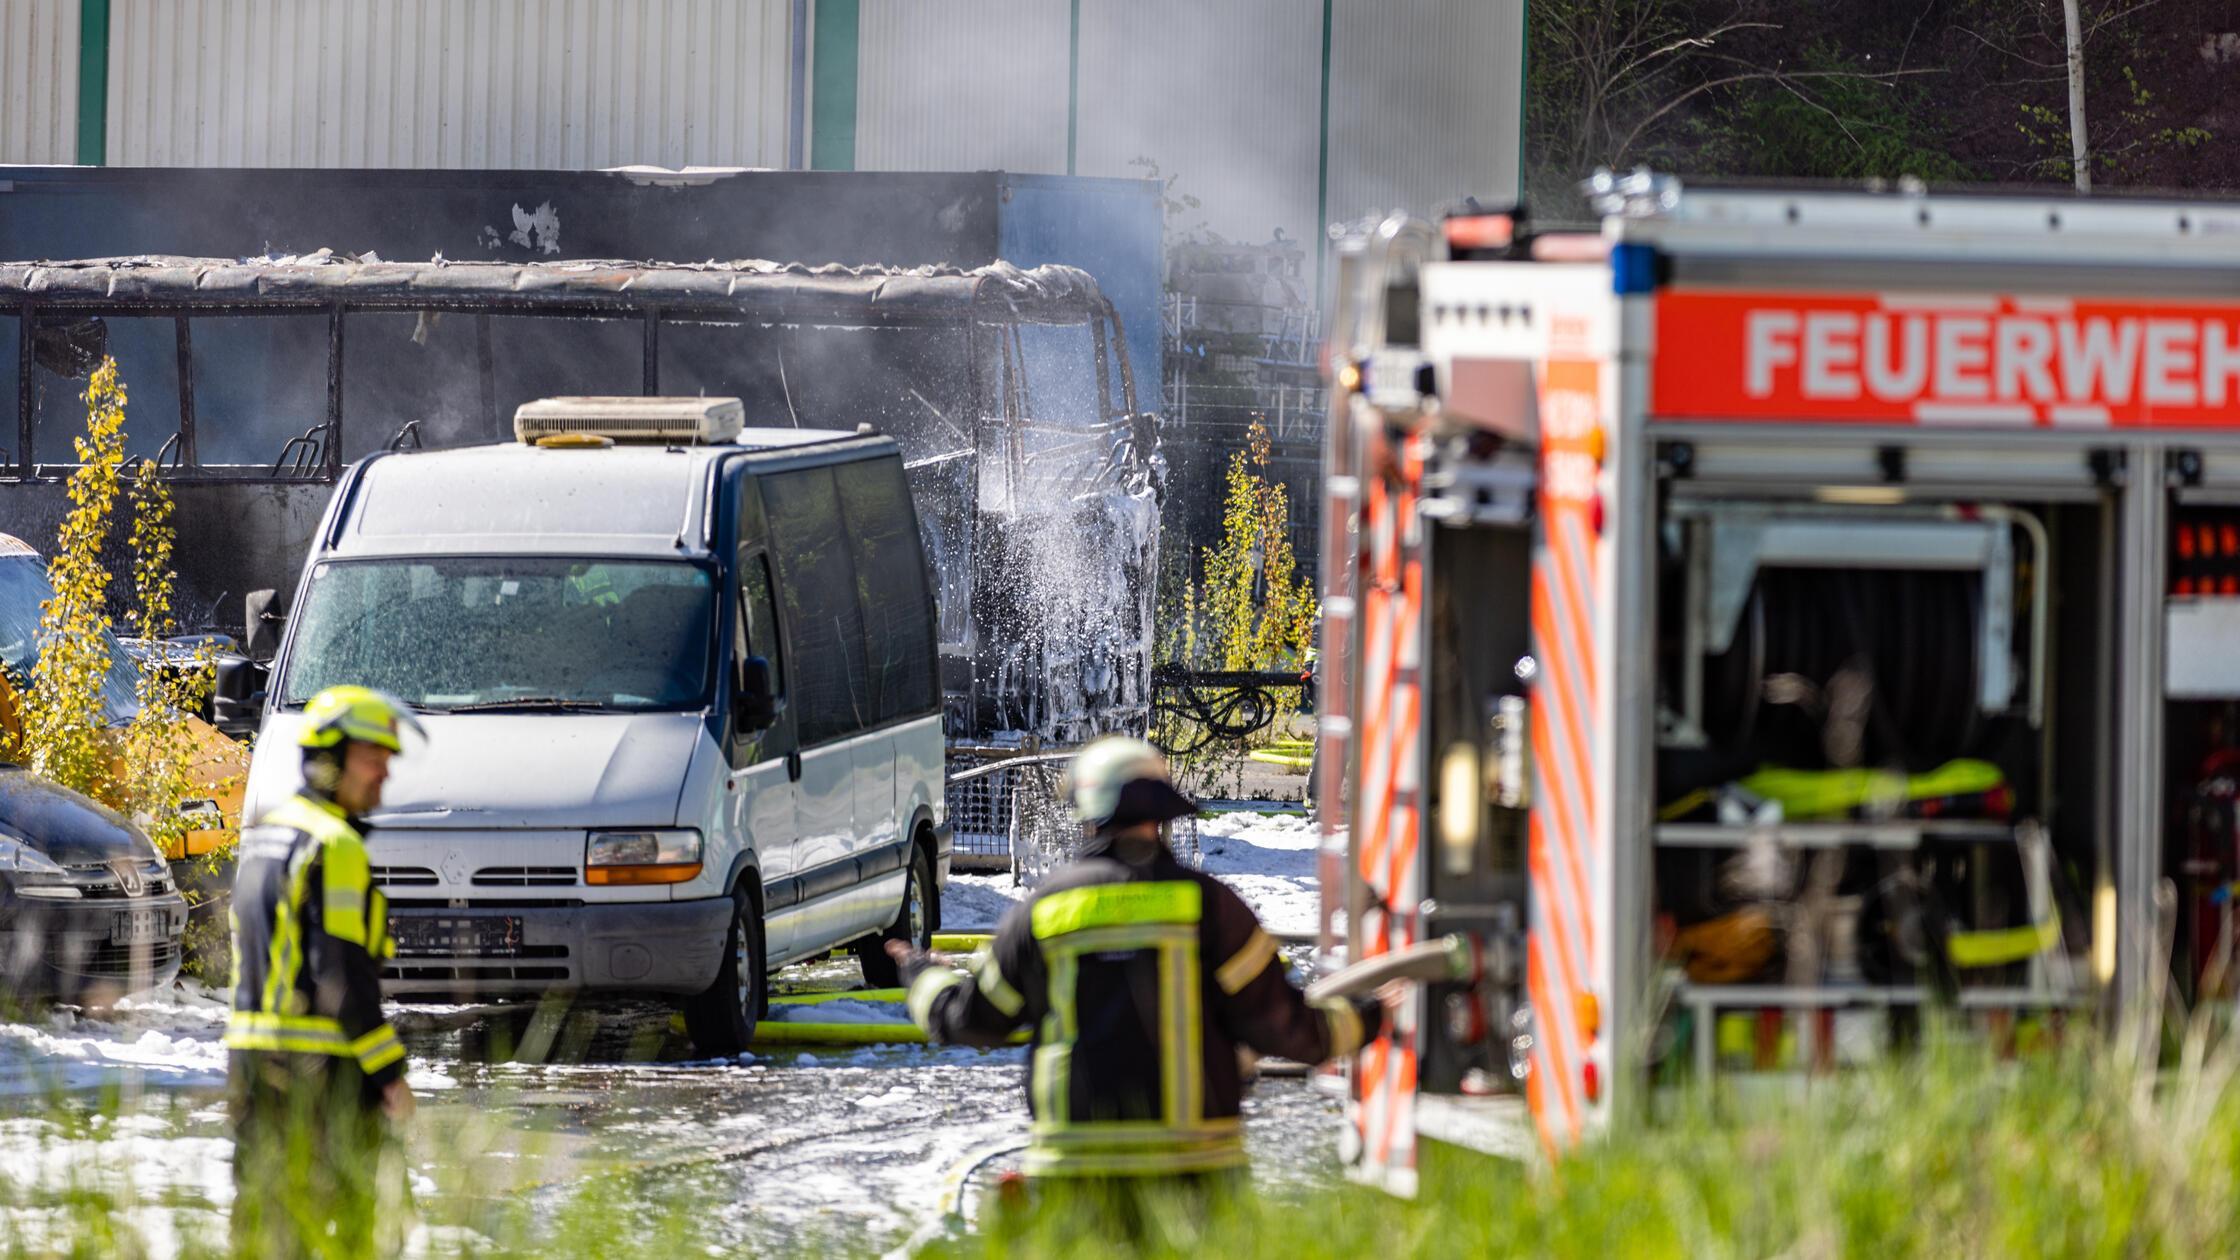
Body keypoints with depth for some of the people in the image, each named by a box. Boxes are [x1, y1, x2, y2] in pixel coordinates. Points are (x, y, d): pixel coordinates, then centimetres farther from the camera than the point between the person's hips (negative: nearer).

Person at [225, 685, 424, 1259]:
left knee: (262, 1212, 10)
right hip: (319, 1061, -9)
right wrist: (389, 1070, -15)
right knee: (354, 1214, -6)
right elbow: (342, 972, -18)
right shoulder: (333, 846, -13)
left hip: (251, 1054, 9)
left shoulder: (263, 833, 16)